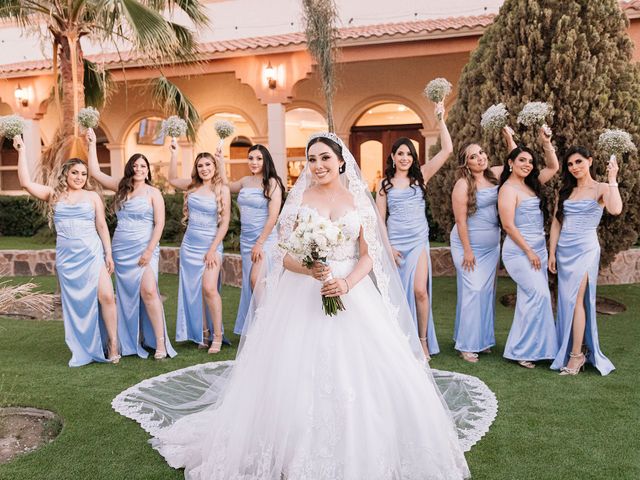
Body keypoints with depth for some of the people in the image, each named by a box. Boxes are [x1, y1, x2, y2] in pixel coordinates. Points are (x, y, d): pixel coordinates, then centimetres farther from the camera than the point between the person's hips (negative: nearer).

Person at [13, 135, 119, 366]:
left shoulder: (92, 196, 7)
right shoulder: (54, 195, 9)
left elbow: (102, 226, 8)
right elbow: (26, 183, -1)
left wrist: (108, 254, 3)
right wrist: (22, 150, 0)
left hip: (92, 254, -1)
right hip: (66, 257, 1)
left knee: (106, 296, -12)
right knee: (75, 303, 5)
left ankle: (113, 345, -1)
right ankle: (83, 351, 15)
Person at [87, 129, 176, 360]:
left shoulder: (153, 192, -1)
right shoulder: (121, 187, 10)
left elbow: (159, 224, -6)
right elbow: (95, 172, 9)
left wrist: (149, 251, -13)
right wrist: (92, 144, 6)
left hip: (144, 248, -5)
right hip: (121, 249, 5)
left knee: (148, 290, -18)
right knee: (126, 294, 9)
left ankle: (160, 342, -13)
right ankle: (131, 342, 19)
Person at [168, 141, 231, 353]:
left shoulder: (222, 189, -5)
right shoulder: (193, 186, 7)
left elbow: (224, 223, -7)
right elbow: (172, 179, 25)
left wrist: (213, 250, -11)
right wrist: (174, 152, 18)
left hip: (211, 244, -5)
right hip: (190, 245, 5)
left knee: (209, 288, -17)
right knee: (194, 291, 7)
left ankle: (217, 336, -7)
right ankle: (202, 333, 17)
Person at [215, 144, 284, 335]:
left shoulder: (272, 183, -8)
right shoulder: (246, 181, 10)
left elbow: (273, 216, -13)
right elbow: (227, 187, 33)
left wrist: (260, 243, -15)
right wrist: (221, 163, 26)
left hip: (265, 238, -6)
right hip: (246, 238, 6)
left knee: (256, 279, -17)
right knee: (249, 282, 7)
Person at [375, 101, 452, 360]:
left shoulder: (421, 176, 5)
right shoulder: (384, 184, 5)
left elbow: (447, 149, -4)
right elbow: (380, 219, 4)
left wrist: (440, 119, -7)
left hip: (418, 241, 0)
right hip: (394, 243, 1)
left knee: (420, 290, -12)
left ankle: (423, 340, 3)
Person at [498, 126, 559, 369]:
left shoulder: (531, 184, 11)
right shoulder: (508, 189, -11)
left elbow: (553, 167, 18)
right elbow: (508, 225, -16)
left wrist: (546, 143, 3)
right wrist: (529, 252, -14)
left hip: (538, 249, 8)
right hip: (519, 251, -8)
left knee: (529, 298, 10)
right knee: (539, 295, -14)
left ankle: (524, 348, 19)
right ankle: (522, 350, -3)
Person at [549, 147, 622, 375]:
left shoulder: (601, 189, -1)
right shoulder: (565, 191, 14)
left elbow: (615, 210, -23)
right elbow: (556, 223, 12)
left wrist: (612, 179, -18)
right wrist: (552, 253, 6)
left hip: (585, 249, -5)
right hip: (563, 250, 5)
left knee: (575, 299, -11)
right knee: (566, 301, 7)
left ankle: (576, 355, -5)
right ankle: (566, 351, 15)